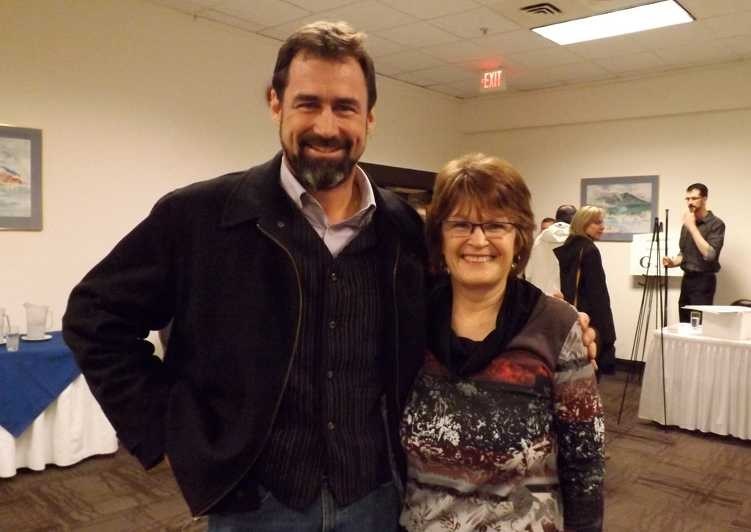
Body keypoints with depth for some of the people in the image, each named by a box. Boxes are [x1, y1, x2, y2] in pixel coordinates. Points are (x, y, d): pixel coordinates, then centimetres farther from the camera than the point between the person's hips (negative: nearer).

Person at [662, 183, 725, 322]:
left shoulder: (716, 224, -10)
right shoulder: (687, 224, 13)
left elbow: (709, 254, -22)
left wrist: (692, 227, -20)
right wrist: (673, 262, 1)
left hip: (703, 281, -7)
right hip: (687, 280, 7)